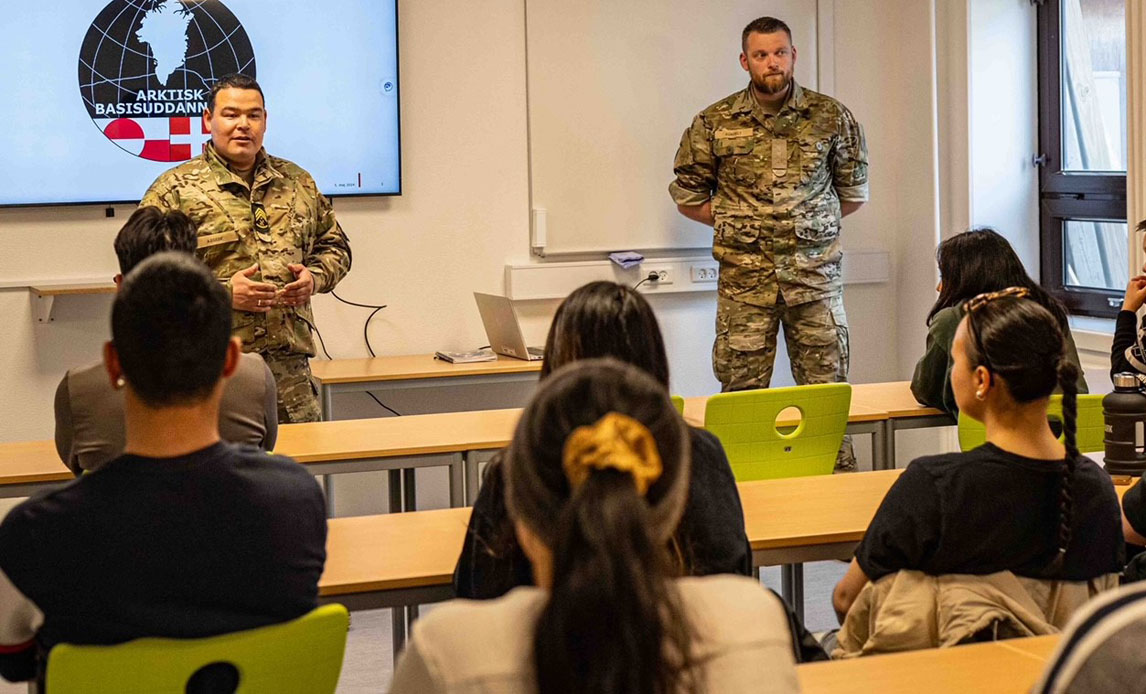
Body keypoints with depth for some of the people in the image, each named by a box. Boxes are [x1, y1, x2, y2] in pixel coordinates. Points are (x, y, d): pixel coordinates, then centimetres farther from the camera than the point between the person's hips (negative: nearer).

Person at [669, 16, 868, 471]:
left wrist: (809, 223, 8)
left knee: (827, 390, 2)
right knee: (741, 392, 2)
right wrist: (737, 224, 5)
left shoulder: (831, 118, 4)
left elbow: (854, 192, 15)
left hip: (815, 275, 0)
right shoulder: (714, 124, 2)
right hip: (744, 279, 0)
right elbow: (687, 195, 12)